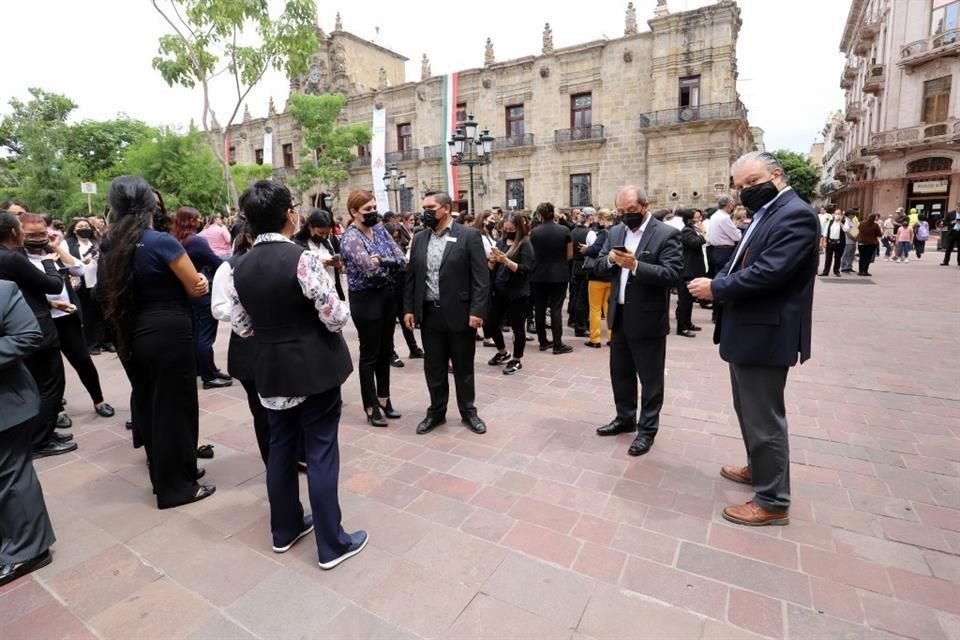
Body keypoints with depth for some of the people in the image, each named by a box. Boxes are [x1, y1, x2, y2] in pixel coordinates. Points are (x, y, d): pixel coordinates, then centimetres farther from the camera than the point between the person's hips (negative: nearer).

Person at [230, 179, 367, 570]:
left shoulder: (241, 267, 2)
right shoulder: (303, 258, -18)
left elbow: (240, 326, 8)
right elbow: (336, 317, -19)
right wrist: (342, 309, 2)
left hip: (271, 371, 6)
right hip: (314, 368, -6)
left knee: (280, 449, 18)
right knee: (321, 453, 3)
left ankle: (284, 529, 35)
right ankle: (331, 544, 16)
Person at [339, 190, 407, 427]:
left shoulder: (380, 229, 7)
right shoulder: (350, 237, -13)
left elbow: (402, 260, -1)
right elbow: (370, 269, -25)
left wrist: (381, 260, -18)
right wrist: (392, 265, -8)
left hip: (387, 295, 7)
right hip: (366, 299, -7)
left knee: (385, 351, 15)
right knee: (370, 354, 4)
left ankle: (383, 399, 32)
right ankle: (371, 408, 19)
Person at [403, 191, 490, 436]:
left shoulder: (469, 236, -6)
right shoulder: (419, 239, 9)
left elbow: (481, 278, -10)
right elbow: (411, 277, 12)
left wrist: (477, 311, -16)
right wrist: (408, 308, 6)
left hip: (459, 314, -4)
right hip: (429, 314, 4)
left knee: (463, 367, 10)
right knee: (433, 367, 12)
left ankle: (468, 412, 27)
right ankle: (436, 411, 29)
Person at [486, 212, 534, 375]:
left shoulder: (525, 244, -7)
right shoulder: (501, 242, 10)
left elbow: (524, 269, -16)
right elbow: (491, 268, 11)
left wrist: (506, 260, -26)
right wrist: (492, 260, -11)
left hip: (517, 293, -6)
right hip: (499, 291, 6)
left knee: (517, 327, 4)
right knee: (491, 323, 10)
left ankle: (517, 360, 22)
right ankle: (502, 353, 33)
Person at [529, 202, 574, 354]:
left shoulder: (534, 232, -6)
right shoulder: (564, 230, -4)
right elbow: (570, 255, -1)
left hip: (539, 275, 1)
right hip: (559, 275, 0)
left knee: (540, 308, 10)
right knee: (556, 308, 1)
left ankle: (543, 342, 18)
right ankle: (558, 344, 1)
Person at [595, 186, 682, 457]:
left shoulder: (667, 234, -11)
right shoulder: (615, 232, 9)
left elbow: (673, 274, -20)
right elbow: (599, 264, 8)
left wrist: (636, 265, -30)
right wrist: (610, 259, -14)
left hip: (648, 319, -6)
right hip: (619, 316, 6)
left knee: (650, 378, 7)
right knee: (620, 372, 18)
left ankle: (647, 429, 23)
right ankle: (625, 419, 36)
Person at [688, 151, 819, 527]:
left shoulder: (795, 215, -16)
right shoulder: (767, 213, 16)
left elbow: (769, 271, -26)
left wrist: (716, 288, -17)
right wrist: (717, 284, -2)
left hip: (766, 334, -10)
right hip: (748, 331, 10)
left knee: (764, 418, 0)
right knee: (748, 410, 23)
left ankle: (772, 501, 15)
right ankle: (757, 468, 42)